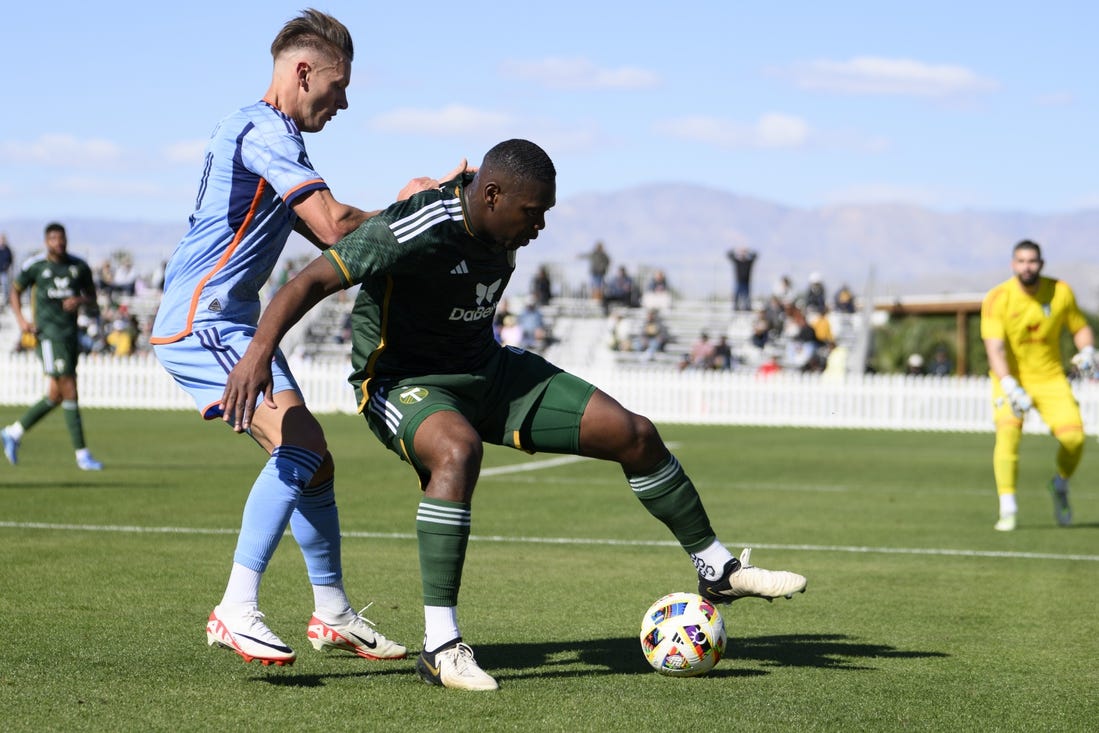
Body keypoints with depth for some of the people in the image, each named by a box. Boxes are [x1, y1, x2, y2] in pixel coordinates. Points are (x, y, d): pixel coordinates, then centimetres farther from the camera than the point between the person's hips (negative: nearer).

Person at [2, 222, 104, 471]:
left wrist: (80, 301, -9)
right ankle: (82, 455, -9)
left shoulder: (79, 266, 8)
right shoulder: (35, 265, -1)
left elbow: (93, 302, 14)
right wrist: (21, 320, -4)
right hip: (49, 335, -5)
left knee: (56, 395, 9)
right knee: (69, 392, -12)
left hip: (71, 335, 6)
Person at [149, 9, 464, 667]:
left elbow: (325, 233, 22)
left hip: (228, 321, 11)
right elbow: (335, 226, -22)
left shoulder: (265, 133, 22)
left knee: (312, 461, 13)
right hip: (203, 319, -11)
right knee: (300, 448, -23)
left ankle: (333, 616, 23)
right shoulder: (265, 130, -13)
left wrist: (413, 206, 9)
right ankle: (237, 612, -26)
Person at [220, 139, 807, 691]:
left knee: (634, 435, 2)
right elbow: (312, 281, -34)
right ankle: (440, 648, -37)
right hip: (401, 383, -8)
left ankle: (717, 569, 25)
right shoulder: (419, 231, -30)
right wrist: (260, 350, -48)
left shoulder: (502, 226, -6)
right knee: (459, 449, -43)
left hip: (487, 372, 8)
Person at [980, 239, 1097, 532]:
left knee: (1073, 437, -13)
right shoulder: (997, 299, -16)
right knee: (1008, 433, -26)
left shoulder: (1061, 293, -6)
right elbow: (994, 348, -25)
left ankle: (1060, 486, 19)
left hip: (1050, 377, 2)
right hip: (1011, 378, -2)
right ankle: (1007, 508, -19)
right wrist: (1010, 387, -39)